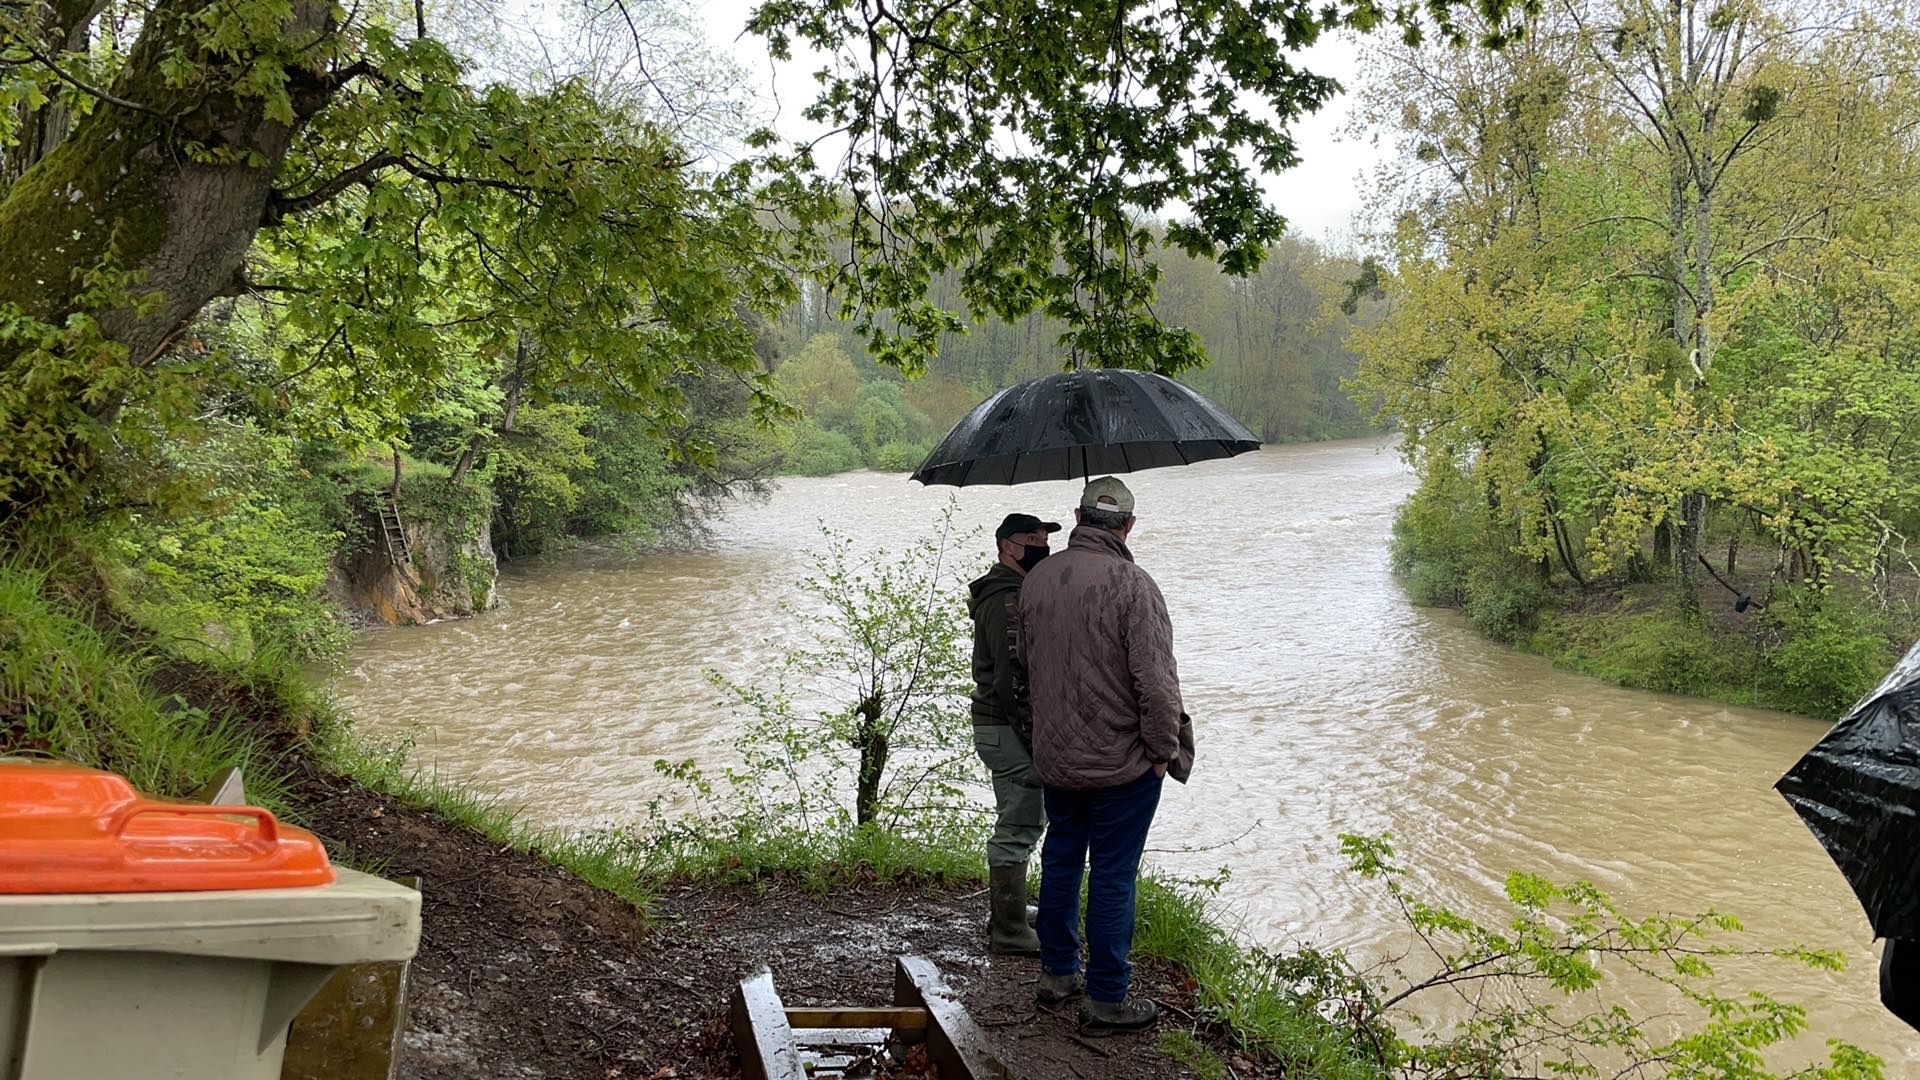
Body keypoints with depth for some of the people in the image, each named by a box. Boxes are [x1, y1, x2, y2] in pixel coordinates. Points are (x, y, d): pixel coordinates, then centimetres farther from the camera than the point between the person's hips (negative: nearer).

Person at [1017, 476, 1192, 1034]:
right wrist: (1165, 750, -8)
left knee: (1060, 859, 20)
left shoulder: (1036, 579, 1)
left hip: (1053, 757, 6)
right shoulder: (1133, 585, -19)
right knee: (1113, 876, 3)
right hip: (1122, 761, -6)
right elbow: (1156, 681, -21)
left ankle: (1056, 972, 33)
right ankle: (1106, 999, 12)